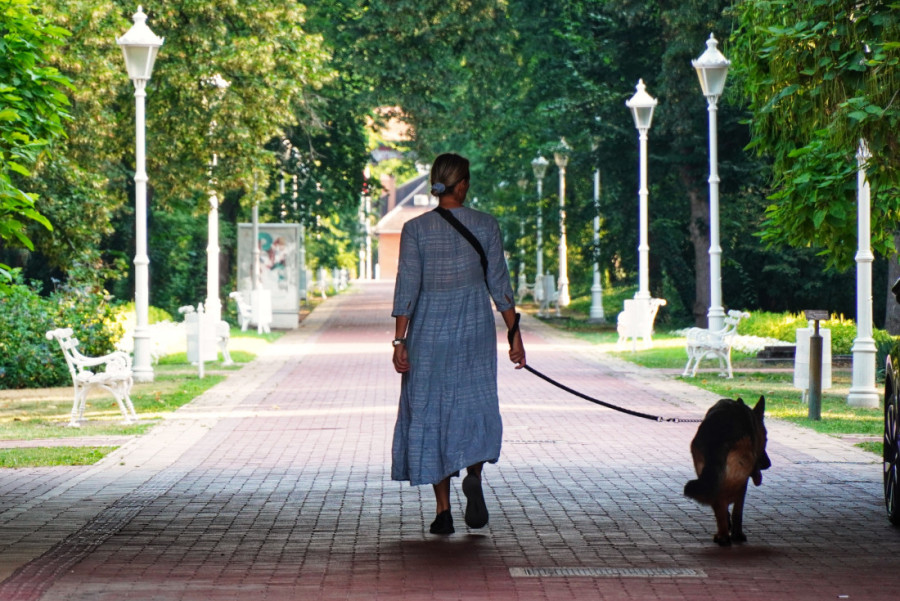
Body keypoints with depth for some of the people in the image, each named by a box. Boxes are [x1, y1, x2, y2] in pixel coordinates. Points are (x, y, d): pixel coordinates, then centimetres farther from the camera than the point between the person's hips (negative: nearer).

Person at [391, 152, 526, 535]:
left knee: (430, 414, 8)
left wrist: (400, 341, -7)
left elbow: (407, 287, -10)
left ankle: (443, 512, 6)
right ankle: (474, 475, -15)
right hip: (475, 325, 1)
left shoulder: (416, 229, -7)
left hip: (429, 327, 0)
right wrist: (515, 335, 3)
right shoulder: (485, 225, -4)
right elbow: (499, 284, -3)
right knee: (474, 408, 14)